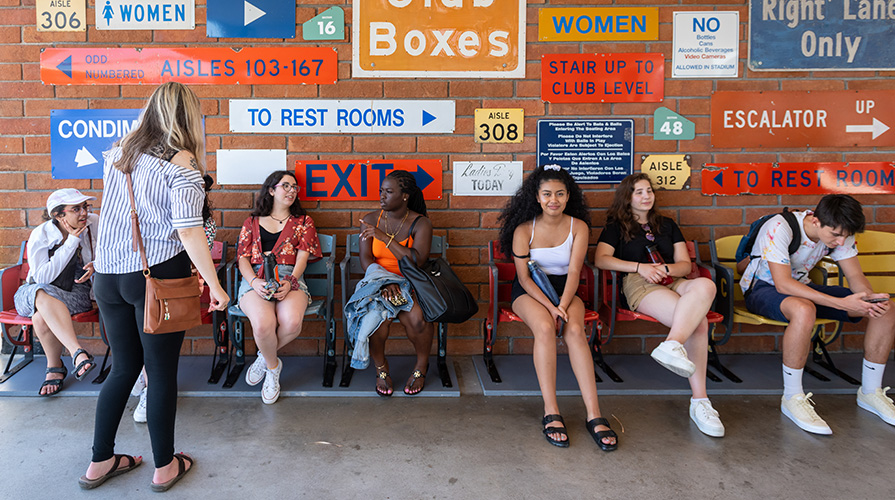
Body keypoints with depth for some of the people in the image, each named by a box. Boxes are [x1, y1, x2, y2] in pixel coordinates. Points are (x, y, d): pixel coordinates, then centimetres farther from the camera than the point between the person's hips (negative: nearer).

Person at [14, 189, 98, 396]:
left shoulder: (93, 224, -6)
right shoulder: (40, 236, -13)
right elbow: (42, 277, -22)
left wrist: (96, 266, -17)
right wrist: (71, 242, -24)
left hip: (78, 293, 1)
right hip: (34, 294, -1)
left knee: (42, 316, -33)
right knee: (43, 294, -41)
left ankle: (54, 369, -14)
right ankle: (78, 354, -48)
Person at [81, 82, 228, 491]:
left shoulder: (117, 154, 9)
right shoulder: (181, 164, -12)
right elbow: (189, 231, -16)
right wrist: (215, 286, -11)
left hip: (108, 275, 6)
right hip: (157, 277, -6)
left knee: (123, 367, 18)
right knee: (162, 372, 6)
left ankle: (100, 462, 27)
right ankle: (164, 466, 19)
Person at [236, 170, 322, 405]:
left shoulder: (303, 221, 21)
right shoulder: (252, 222, 21)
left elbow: (302, 257, 8)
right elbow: (243, 258, 11)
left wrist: (289, 282, -12)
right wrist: (254, 282, -11)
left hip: (289, 279, 0)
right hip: (255, 279, 0)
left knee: (292, 321, -33)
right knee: (263, 323, -33)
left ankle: (265, 356, 0)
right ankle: (273, 366, -1)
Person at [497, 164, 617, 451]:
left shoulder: (578, 227, -1)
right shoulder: (524, 228, -6)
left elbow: (573, 272, -8)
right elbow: (523, 277, -9)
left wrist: (563, 305, -25)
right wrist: (549, 307, -22)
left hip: (564, 289, 2)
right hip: (529, 291, -1)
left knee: (575, 329, -31)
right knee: (544, 327, -34)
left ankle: (594, 415, -33)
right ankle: (551, 413, -32)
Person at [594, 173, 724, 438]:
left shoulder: (667, 225, 29)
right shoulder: (616, 226, 18)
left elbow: (685, 264, 21)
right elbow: (601, 259, 1)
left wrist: (666, 269, -4)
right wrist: (640, 267, -10)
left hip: (673, 282, 4)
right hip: (638, 285, -4)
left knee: (705, 285, -37)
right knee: (698, 322, -33)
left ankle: (672, 345, -49)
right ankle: (699, 400, -37)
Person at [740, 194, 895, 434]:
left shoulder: (839, 231, -8)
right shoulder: (778, 228, -29)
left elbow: (855, 275, -3)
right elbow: (783, 284, -34)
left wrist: (871, 297, -27)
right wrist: (841, 303, -39)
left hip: (802, 287, 7)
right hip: (763, 288, -7)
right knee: (804, 310, -43)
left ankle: (870, 392, 5)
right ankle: (792, 398, -27)